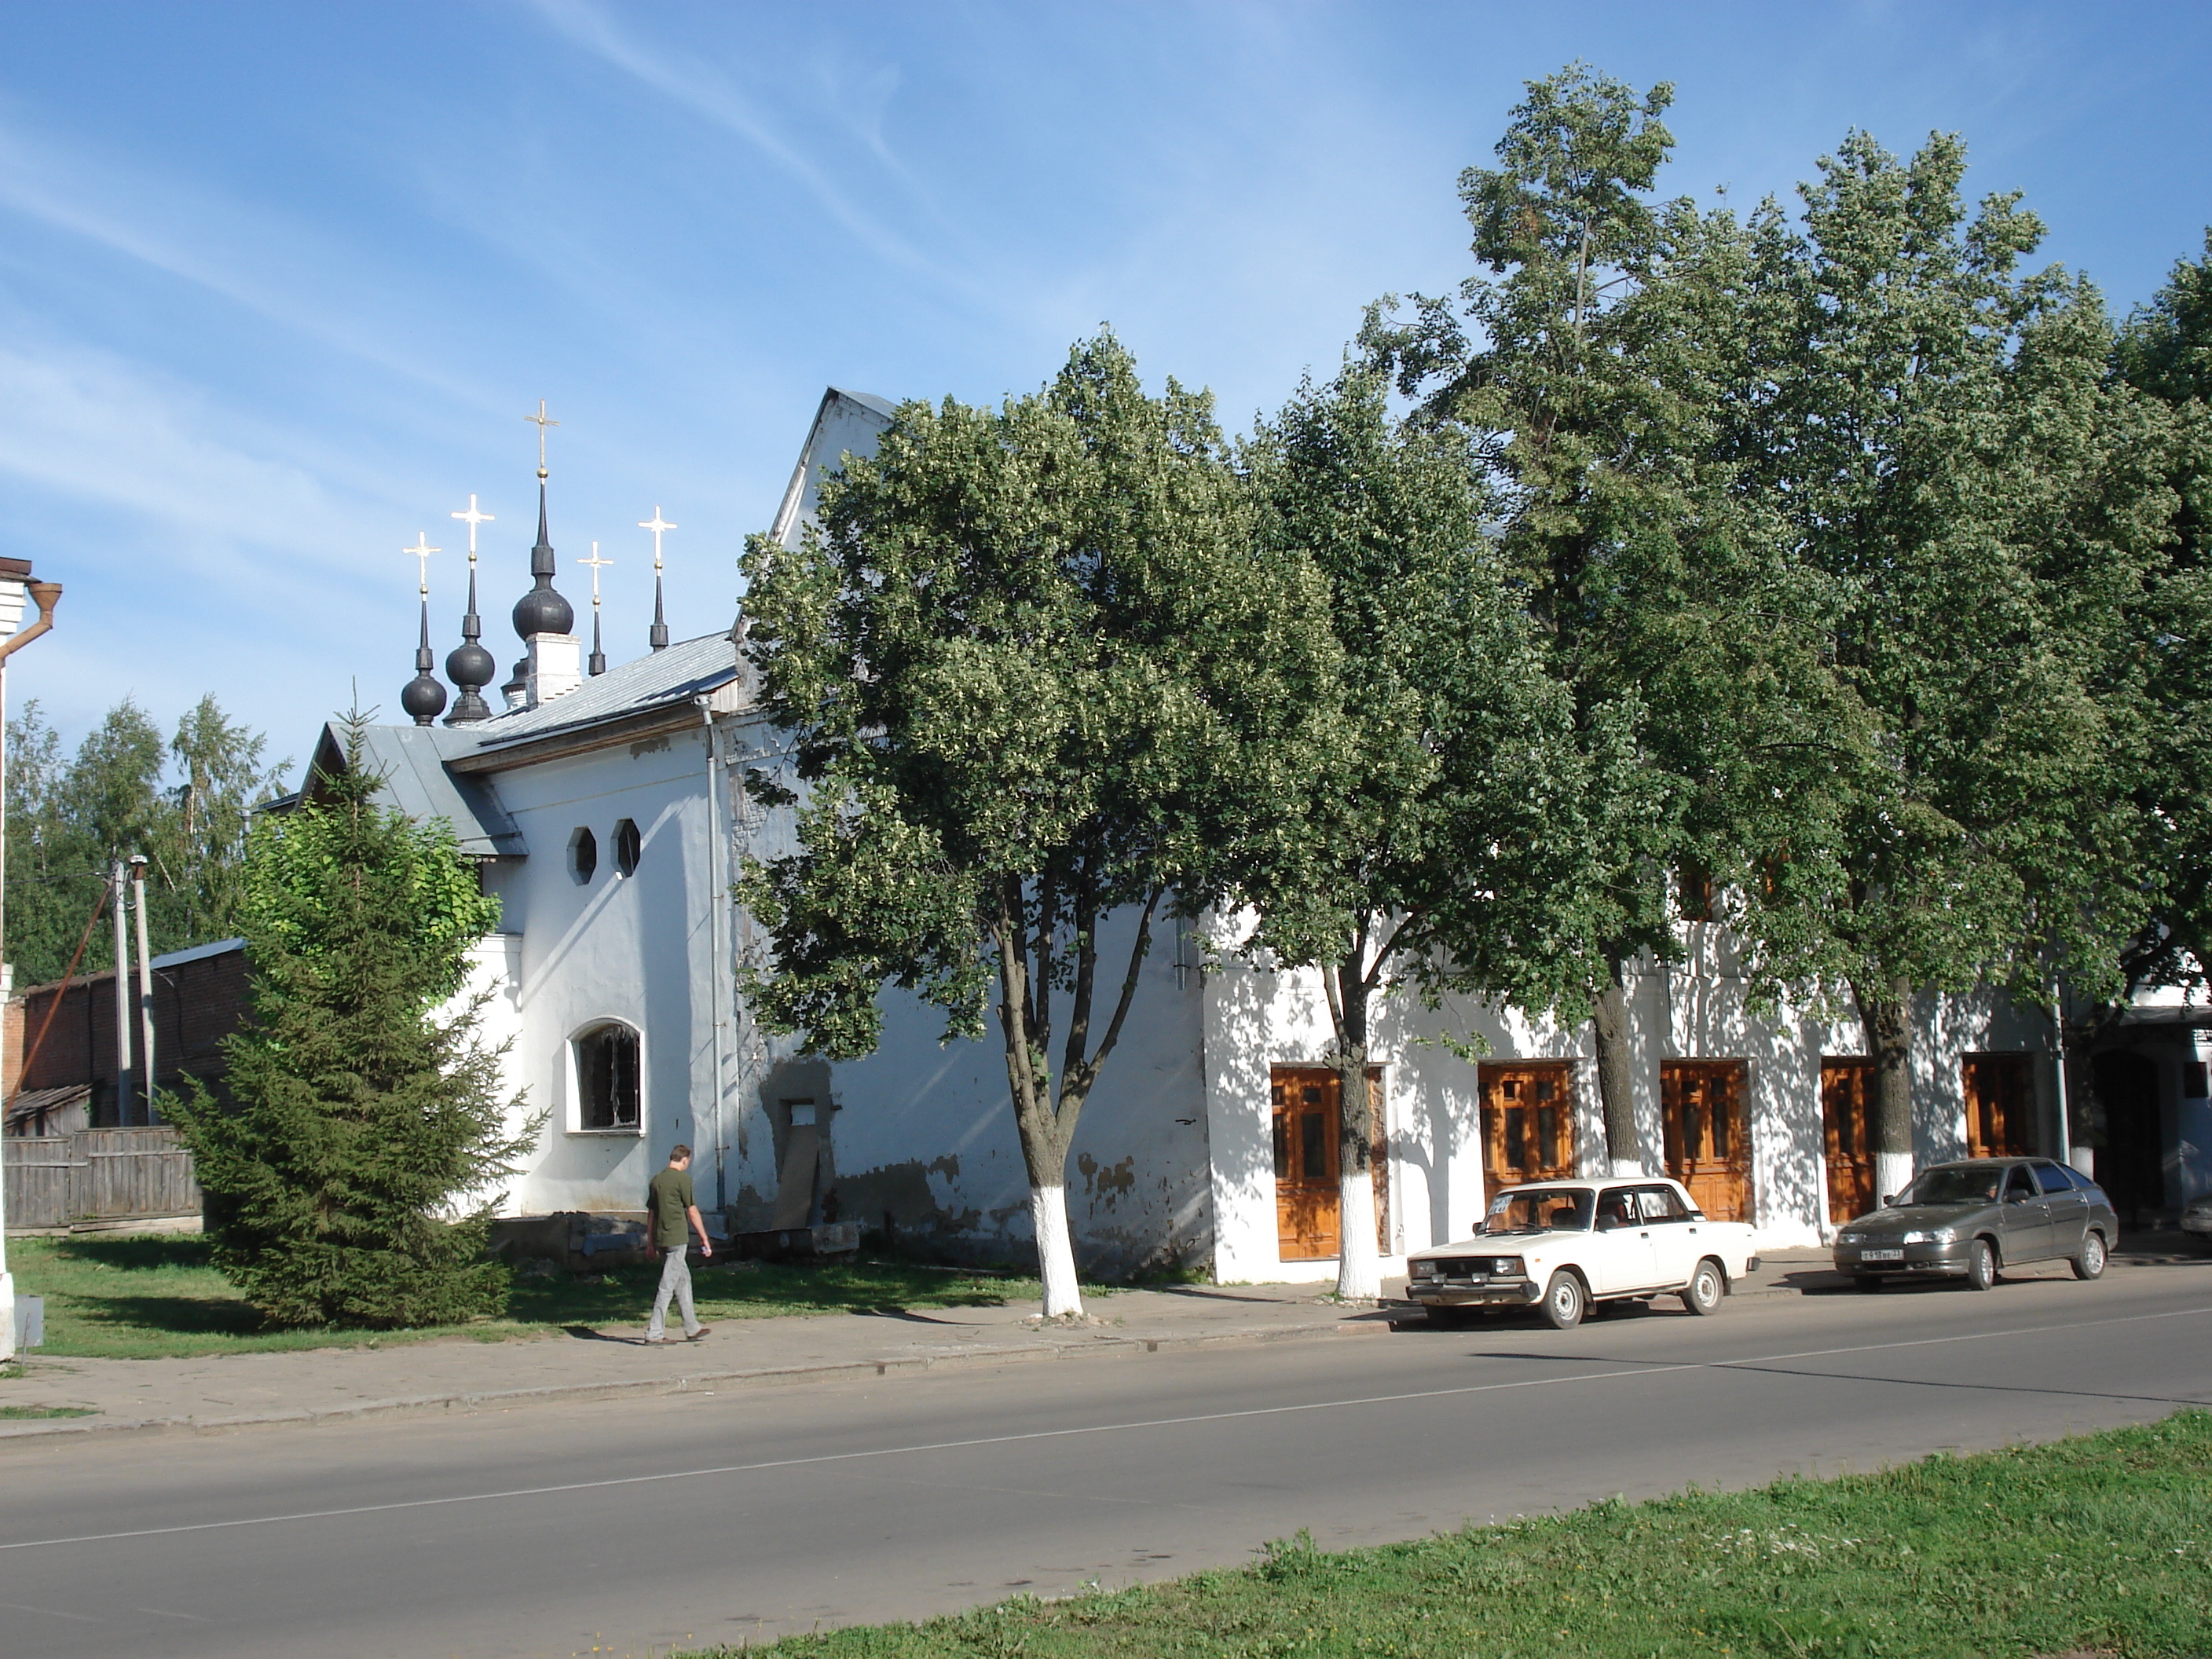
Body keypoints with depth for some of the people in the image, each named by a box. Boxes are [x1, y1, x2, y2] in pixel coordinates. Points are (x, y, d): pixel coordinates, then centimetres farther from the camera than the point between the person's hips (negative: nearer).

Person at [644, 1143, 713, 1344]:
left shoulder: (656, 1180, 12)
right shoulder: (682, 1179, -9)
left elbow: (650, 1213, 16)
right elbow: (692, 1212, -8)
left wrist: (651, 1243, 22)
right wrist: (704, 1239, -1)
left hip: (660, 1238, 8)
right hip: (677, 1238, -8)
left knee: (683, 1279, 17)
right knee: (667, 1285, -5)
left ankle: (692, 1328, 24)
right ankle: (655, 1333, -7)